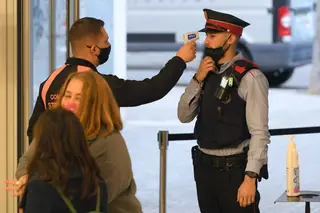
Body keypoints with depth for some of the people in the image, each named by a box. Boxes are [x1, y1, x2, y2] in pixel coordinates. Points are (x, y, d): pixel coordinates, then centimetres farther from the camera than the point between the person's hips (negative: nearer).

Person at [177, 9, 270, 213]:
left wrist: (250, 178, -22)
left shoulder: (250, 77, -14)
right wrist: (197, 79, -5)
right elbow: (184, 116, 8)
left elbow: (260, 133, -17)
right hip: (205, 167, 7)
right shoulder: (208, 72, 9)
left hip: (235, 170, -7)